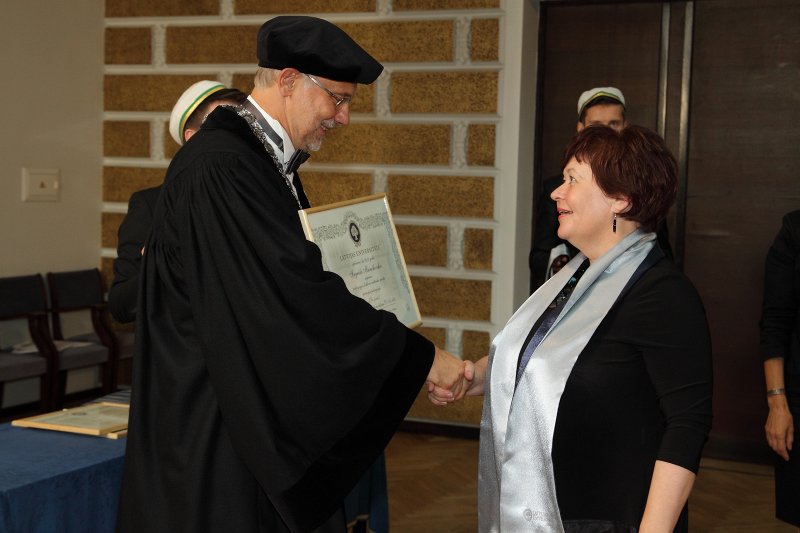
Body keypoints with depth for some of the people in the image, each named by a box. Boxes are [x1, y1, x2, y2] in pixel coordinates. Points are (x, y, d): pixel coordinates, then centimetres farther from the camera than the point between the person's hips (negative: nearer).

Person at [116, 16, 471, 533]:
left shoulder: (270, 160, 10)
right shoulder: (220, 166, -22)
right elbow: (297, 294, -27)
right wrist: (422, 358, -22)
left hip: (265, 410, 10)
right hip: (214, 424, -9)